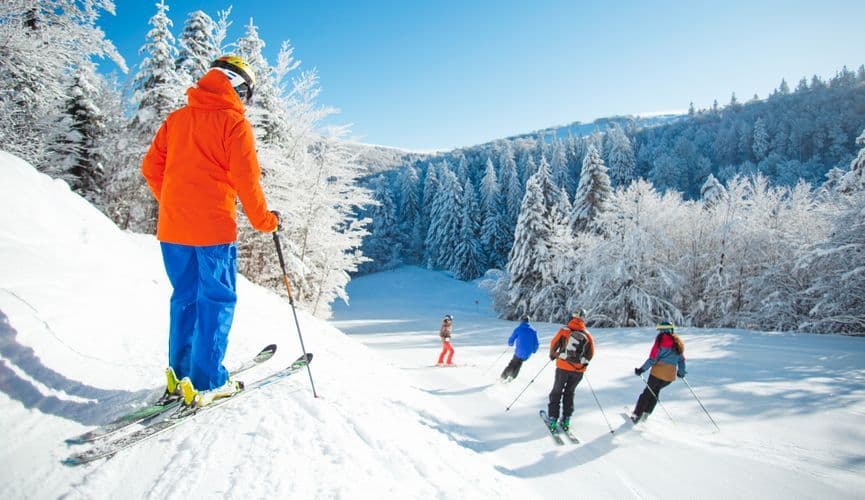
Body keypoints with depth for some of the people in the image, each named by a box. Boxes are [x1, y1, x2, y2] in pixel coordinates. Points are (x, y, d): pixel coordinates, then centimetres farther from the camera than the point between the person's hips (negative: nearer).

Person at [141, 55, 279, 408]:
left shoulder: (176, 118, 14)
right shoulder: (233, 121, -4)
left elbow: (151, 168, 13)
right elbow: (245, 178, -11)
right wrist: (264, 220, 0)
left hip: (172, 227, 6)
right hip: (213, 227, -6)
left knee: (184, 296, 16)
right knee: (217, 299, 2)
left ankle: (179, 374, 22)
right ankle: (206, 382, 4)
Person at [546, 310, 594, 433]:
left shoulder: (564, 330, -10)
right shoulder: (587, 335, -2)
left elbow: (553, 344, -4)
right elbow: (591, 354, 5)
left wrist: (553, 355, 16)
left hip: (563, 367, -2)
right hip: (579, 370, 2)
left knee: (557, 392, 12)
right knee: (569, 393, 20)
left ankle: (553, 420, 9)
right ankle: (566, 420, 19)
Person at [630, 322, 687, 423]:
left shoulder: (661, 340, -8)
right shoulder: (678, 343, 10)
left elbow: (653, 358, -12)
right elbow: (681, 359, 14)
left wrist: (642, 369, -6)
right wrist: (681, 372, 29)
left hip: (658, 372, -5)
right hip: (671, 375, 5)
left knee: (647, 392, 9)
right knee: (655, 391, 23)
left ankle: (636, 415, 9)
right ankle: (646, 413, 19)